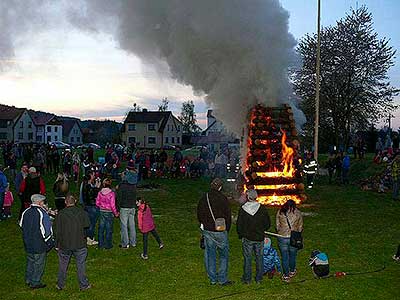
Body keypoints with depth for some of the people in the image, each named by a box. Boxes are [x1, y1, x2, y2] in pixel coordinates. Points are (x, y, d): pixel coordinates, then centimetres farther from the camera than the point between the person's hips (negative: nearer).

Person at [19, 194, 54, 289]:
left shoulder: (26, 212, -2)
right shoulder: (42, 213, -22)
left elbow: (21, 225, 10)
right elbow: (45, 229, -19)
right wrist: (49, 242, -7)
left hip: (28, 243, 6)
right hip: (39, 244, -6)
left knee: (30, 261, 22)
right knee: (39, 263, 9)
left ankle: (28, 280, 34)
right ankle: (35, 283, 18)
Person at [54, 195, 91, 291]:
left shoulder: (61, 214, -8)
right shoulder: (81, 212, -7)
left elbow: (57, 231, -5)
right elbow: (87, 224, 1)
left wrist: (57, 244, 4)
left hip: (64, 244, 0)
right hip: (79, 243, 0)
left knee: (63, 265, 15)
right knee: (81, 265, 10)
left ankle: (60, 285, 26)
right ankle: (83, 285, 17)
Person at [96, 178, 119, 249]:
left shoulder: (100, 193, -4)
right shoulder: (111, 193, -16)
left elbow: (97, 203, 1)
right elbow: (112, 205, -16)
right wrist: (116, 213, -3)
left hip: (102, 212, 4)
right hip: (109, 212, -4)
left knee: (101, 228, 13)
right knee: (108, 229, 7)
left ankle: (101, 244, 21)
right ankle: (108, 245, 15)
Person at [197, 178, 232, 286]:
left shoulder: (204, 198, 1)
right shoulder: (223, 198, -12)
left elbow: (199, 214, 10)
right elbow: (228, 215, -7)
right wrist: (227, 229, 6)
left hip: (207, 230, 4)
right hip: (220, 231, -4)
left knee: (210, 254, 12)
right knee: (224, 255, 9)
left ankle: (212, 279, 20)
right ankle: (222, 279, 11)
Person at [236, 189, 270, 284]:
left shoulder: (242, 209, -9)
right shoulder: (262, 208, -6)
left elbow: (239, 225, -5)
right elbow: (268, 224, 0)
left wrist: (241, 235, 11)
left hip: (247, 238, -1)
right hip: (259, 238, 2)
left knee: (247, 258, 8)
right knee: (259, 258, 12)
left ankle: (247, 279, 14)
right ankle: (259, 279, 19)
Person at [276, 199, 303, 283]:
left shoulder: (280, 212, 0)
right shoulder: (298, 213, 1)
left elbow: (277, 226, 4)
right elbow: (300, 227, 6)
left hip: (282, 237, -1)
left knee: (284, 257, 10)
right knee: (292, 255, 20)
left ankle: (286, 276, 18)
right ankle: (292, 272, 39)